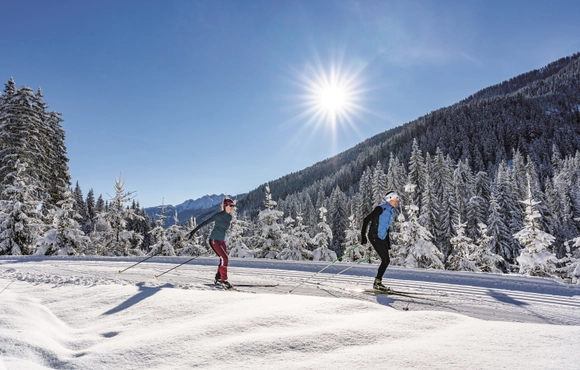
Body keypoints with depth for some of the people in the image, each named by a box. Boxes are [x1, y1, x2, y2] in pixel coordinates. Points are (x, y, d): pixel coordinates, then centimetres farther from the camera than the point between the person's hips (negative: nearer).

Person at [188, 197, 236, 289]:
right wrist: (194, 231, -17)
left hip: (222, 240, 8)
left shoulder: (229, 217, 6)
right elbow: (205, 222, -15)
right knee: (224, 258, -16)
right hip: (214, 240, -8)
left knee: (224, 260, 4)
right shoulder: (219, 215, -16)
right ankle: (223, 280, -11)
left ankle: (218, 279, 18)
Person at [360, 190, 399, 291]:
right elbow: (366, 220, -16)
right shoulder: (381, 208, -14)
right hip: (374, 237, -9)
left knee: (386, 261, 7)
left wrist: (388, 242, 19)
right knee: (386, 260, -10)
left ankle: (378, 282, 17)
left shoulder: (392, 211, 12)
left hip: (382, 238, 9)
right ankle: (377, 283, 1)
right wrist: (363, 236, -20)